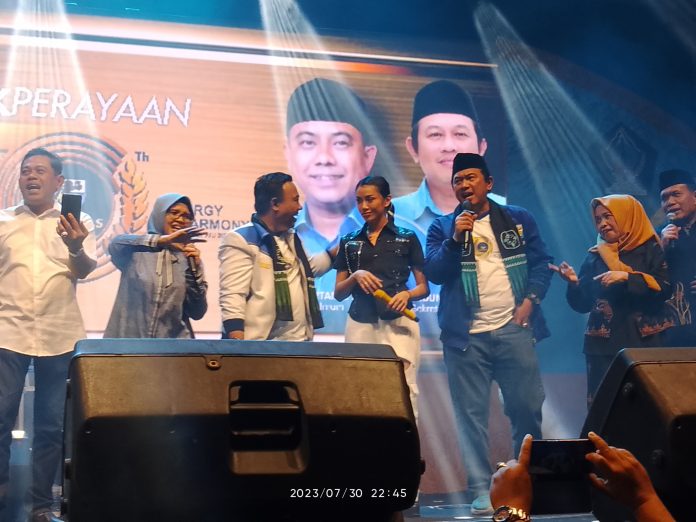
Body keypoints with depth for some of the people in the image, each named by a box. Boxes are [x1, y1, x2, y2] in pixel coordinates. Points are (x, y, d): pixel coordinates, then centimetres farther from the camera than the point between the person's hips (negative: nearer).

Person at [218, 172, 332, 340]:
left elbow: (307, 270, 37)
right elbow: (232, 297, -17)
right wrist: (238, 348, -24)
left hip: (299, 341, 8)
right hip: (260, 347, -8)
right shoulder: (241, 240, -9)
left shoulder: (291, 238, 18)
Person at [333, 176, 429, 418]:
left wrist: (407, 294, -14)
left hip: (398, 323, -2)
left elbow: (424, 287, 8)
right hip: (360, 325, 2)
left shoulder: (407, 238, 6)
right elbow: (338, 293, 12)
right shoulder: (349, 242, 13)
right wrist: (355, 276, -8)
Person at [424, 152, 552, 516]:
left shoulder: (518, 220, 10)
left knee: (528, 407, 2)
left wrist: (530, 299, -6)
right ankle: (481, 489, 4)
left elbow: (540, 262, 8)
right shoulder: (443, 227, 8)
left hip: (513, 329, 1)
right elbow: (434, 273, -3)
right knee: (471, 413, -1)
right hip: (466, 335, 0)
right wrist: (456, 238, -14)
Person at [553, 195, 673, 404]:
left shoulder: (650, 250, 4)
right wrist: (574, 283, -7)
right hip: (603, 346, 3)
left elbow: (664, 288, -10)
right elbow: (583, 304, 12)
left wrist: (626, 277, -17)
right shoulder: (595, 257, 13)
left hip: (644, 342, -3)